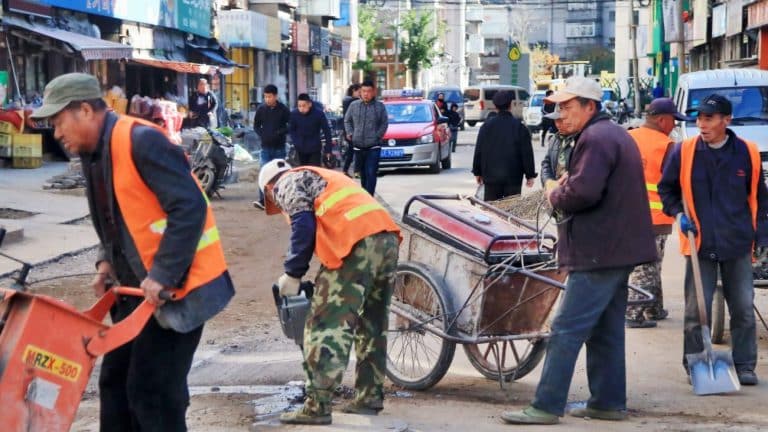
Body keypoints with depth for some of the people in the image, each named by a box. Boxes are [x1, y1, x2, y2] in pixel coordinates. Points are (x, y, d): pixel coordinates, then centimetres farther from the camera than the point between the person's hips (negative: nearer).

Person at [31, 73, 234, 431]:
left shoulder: (141, 141, -20)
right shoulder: (93, 153, 9)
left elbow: (189, 208, -25)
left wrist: (163, 276, -24)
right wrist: (107, 262, 6)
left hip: (177, 285, -9)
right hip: (139, 286, 9)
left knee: (153, 391, -7)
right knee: (115, 381, 13)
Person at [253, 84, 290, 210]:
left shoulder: (283, 109, -5)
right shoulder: (261, 109, 1)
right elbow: (256, 126, 10)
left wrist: (279, 133, -16)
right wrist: (262, 135, -7)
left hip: (279, 146, 0)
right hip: (266, 146, 0)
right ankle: (262, 200, -15)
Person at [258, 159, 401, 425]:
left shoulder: (287, 184, 11)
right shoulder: (321, 177, 36)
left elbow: (304, 225, -6)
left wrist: (293, 274, 1)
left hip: (358, 244, -9)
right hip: (387, 237, 9)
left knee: (326, 326, -4)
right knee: (373, 325, 18)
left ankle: (317, 407, -6)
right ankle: (370, 399, 24)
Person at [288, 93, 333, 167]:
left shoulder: (319, 114, -16)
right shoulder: (294, 114, -10)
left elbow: (326, 131, -9)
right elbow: (291, 130, 6)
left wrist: (328, 149, -9)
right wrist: (296, 143, -6)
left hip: (315, 149, -3)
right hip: (301, 149, 3)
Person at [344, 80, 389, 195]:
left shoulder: (380, 106, -1)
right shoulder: (354, 105, 5)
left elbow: (385, 123, 4)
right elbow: (347, 120, 16)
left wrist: (377, 136, -6)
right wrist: (350, 133, 3)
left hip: (373, 147, -3)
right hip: (358, 146, 3)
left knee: (371, 173, -10)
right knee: (363, 173, 13)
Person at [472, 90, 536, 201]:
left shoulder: (487, 126, -1)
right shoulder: (520, 127, -6)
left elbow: (478, 151, 3)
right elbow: (527, 153, -5)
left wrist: (477, 172, 13)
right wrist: (530, 175, 3)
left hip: (491, 176, 2)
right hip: (513, 178, -2)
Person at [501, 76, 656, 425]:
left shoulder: (595, 138, -14)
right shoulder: (616, 135, 19)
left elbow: (584, 191, -26)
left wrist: (556, 196, -7)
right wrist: (567, 186, 7)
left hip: (598, 252, -11)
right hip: (618, 249, 11)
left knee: (567, 330, -10)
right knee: (606, 331, 15)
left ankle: (546, 407, -9)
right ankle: (609, 402, 20)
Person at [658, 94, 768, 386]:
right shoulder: (684, 152, -3)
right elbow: (666, 188, 10)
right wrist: (678, 213, -5)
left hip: (738, 245, 1)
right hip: (699, 245, -1)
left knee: (744, 309, 6)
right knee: (696, 311, 2)